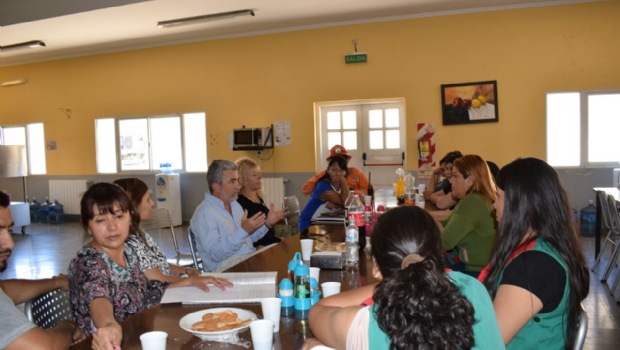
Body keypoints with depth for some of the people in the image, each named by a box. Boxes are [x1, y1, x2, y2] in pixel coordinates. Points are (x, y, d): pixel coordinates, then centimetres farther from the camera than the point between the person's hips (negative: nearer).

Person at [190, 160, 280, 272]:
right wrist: (243, 231, -30)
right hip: (226, 268, -8)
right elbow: (215, 254, -23)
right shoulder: (204, 213, -13)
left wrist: (266, 224, 8)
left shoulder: (235, 204, 15)